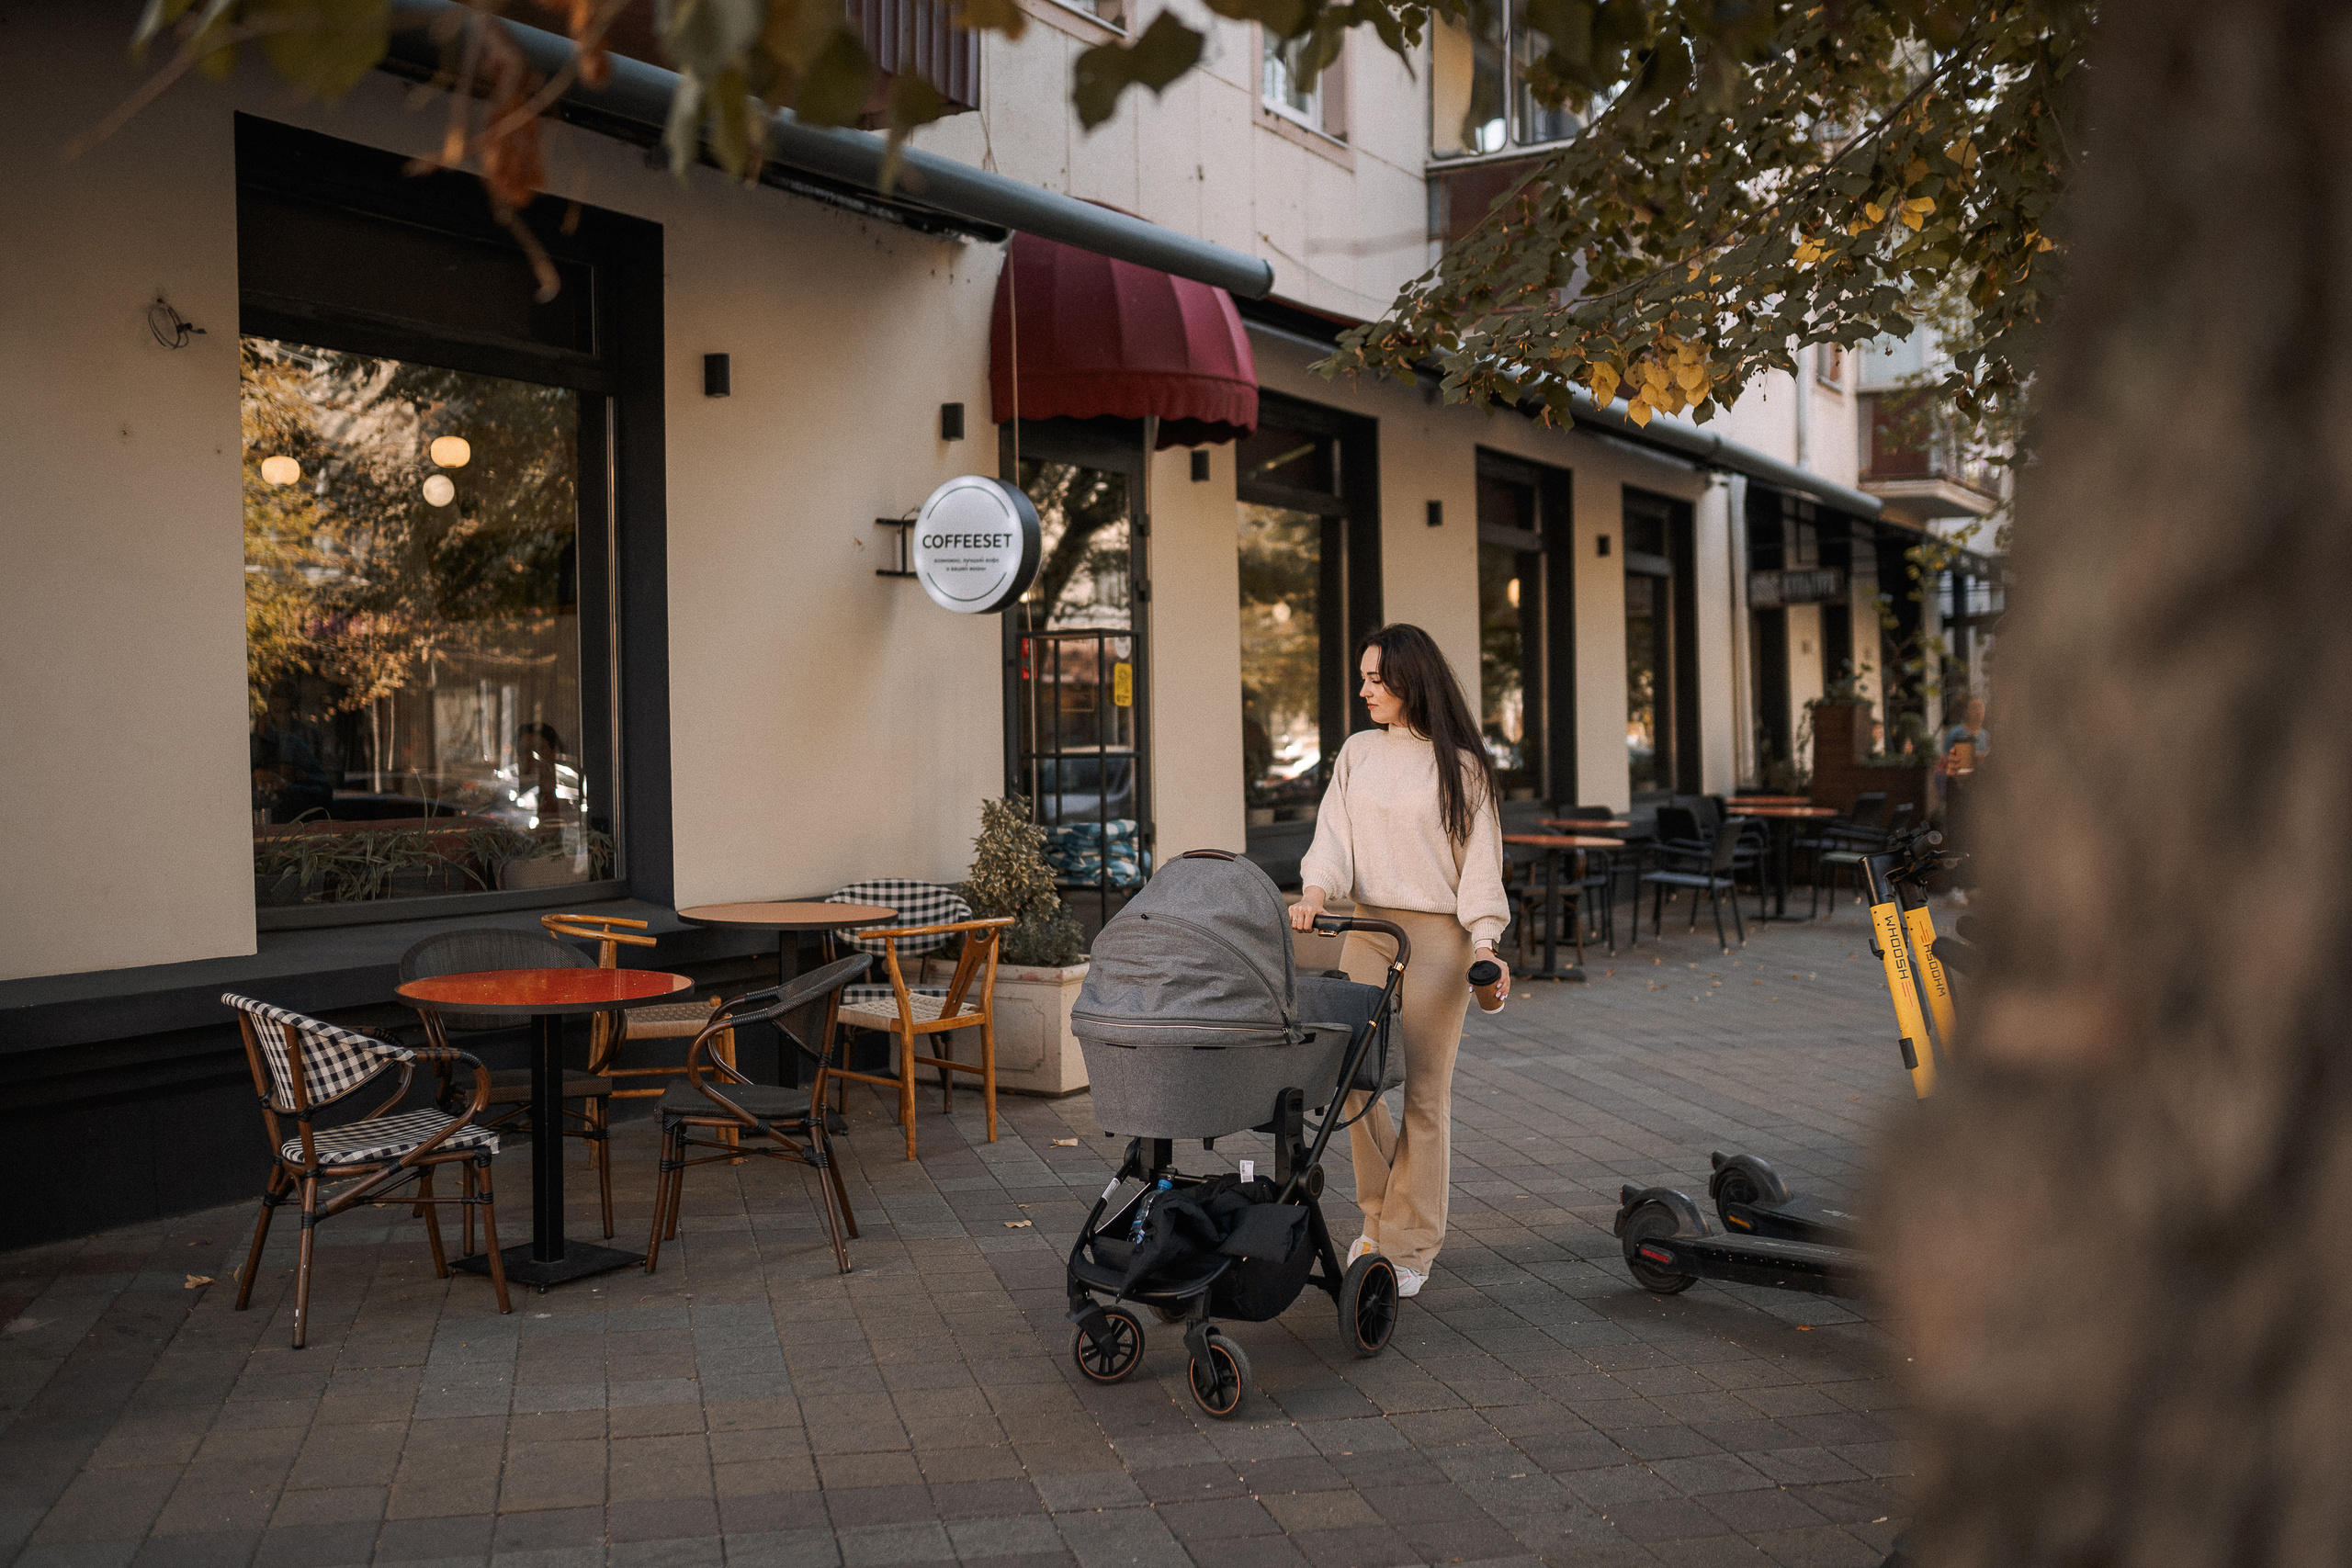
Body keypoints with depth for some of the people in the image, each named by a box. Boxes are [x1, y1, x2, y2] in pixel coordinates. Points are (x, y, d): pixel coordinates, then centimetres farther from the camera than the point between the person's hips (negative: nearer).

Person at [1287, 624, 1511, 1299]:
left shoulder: (1460, 765, -1)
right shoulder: (1357, 753, 10)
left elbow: (1480, 860, -1)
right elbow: (1334, 834, 3)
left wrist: (1485, 941, -11)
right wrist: (1315, 892, -15)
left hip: (1437, 936, -4)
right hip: (1367, 929, 4)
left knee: (1423, 1089, -1)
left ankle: (1410, 1247, 10)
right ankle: (1381, 1211, 23)